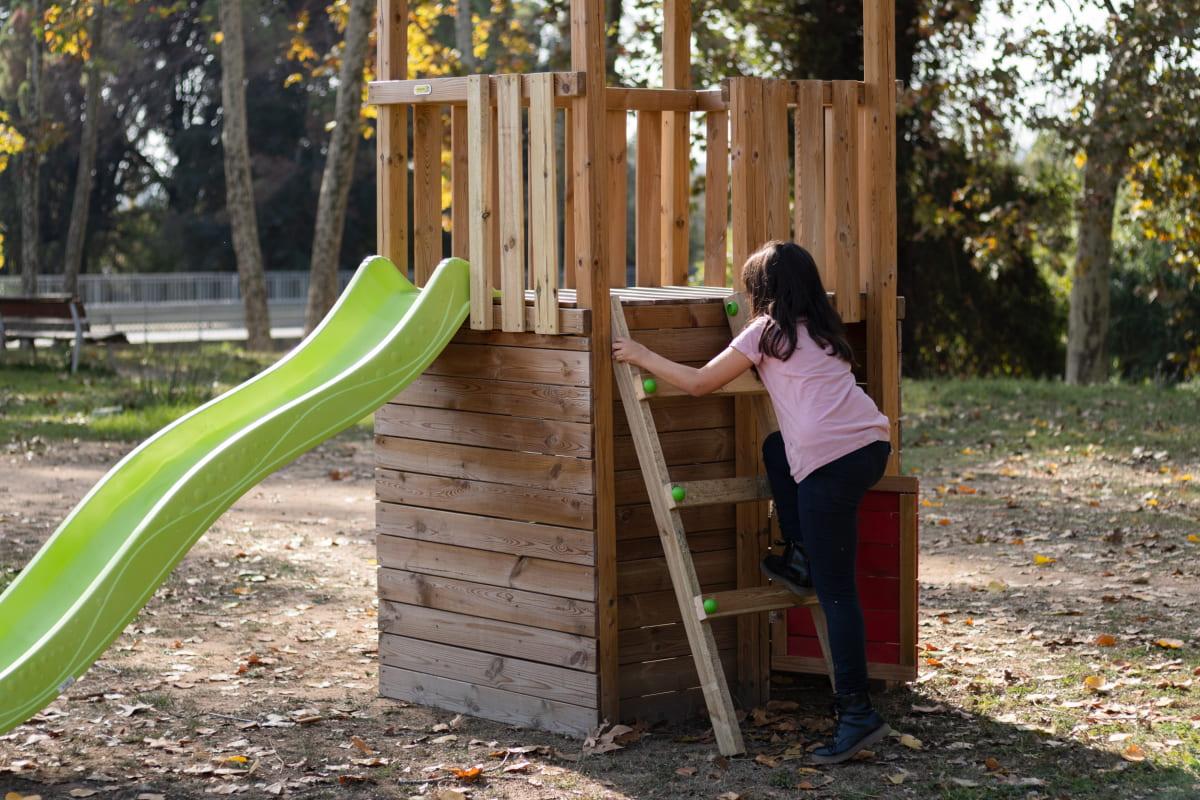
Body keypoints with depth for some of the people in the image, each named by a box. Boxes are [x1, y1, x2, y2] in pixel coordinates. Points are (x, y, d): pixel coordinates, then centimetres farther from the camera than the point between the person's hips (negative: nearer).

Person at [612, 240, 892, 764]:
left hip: (832, 462, -8)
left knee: (835, 592, -5)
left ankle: (857, 714, -7)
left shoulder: (766, 332, 3)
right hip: (872, 442, 8)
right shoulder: (822, 329, 23)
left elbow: (699, 383, 4)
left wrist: (642, 356, 16)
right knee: (776, 447, 32)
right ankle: (799, 559, 27)